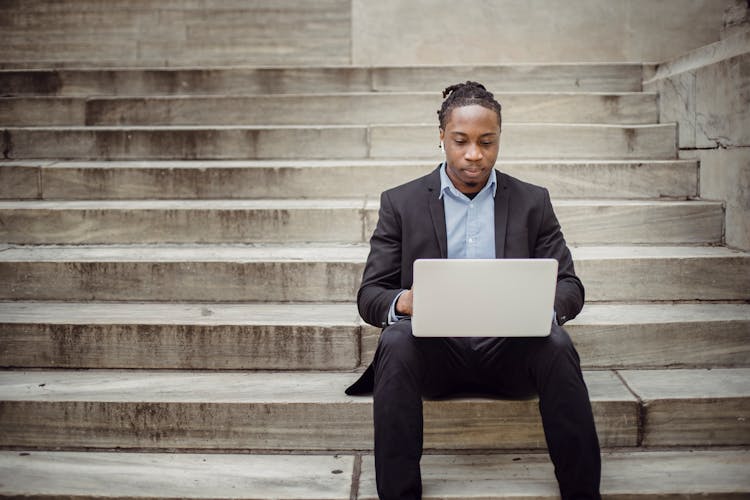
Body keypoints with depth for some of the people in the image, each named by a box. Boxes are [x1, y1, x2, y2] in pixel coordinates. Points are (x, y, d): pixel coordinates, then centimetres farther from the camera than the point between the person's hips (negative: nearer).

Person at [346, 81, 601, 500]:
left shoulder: (533, 202, 12)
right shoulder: (401, 203, 9)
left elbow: (569, 285, 6)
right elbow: (370, 294, 3)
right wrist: (403, 302, -22)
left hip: (510, 348, 1)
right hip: (434, 347, 0)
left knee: (557, 346, -31)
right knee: (396, 341, -33)